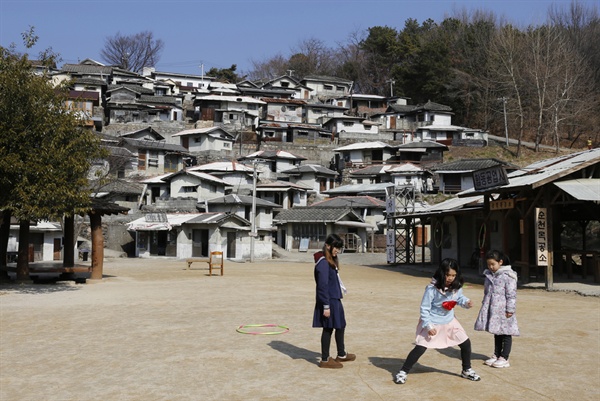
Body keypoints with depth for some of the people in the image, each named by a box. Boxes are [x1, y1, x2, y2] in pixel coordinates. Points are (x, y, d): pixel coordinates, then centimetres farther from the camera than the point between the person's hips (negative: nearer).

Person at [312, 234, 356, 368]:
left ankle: (341, 355, 36)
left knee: (340, 326, 20)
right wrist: (326, 306, -21)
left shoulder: (331, 261, 12)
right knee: (328, 329, 1)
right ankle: (325, 360, 14)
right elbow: (322, 286, -21)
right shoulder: (323, 262, -19)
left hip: (335, 299, 10)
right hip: (329, 301, -10)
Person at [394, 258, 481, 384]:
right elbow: (424, 308, -19)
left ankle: (466, 370, 33)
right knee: (420, 348, -9)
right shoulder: (432, 288, -26)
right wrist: (428, 326, -20)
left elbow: (459, 298, 10)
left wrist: (466, 302, -12)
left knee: (466, 343, 10)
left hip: (450, 322, 6)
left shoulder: (456, 286, -10)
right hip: (433, 323, -6)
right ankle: (403, 372, 5)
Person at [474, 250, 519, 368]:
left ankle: (504, 358, 9)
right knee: (496, 333, 17)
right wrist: (485, 305, 20)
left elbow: (511, 294, -14)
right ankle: (496, 355, 26)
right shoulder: (489, 275, 11)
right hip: (492, 309, 7)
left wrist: (510, 309, -15)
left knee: (506, 334, 3)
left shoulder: (508, 276, -13)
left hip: (503, 310, -7)